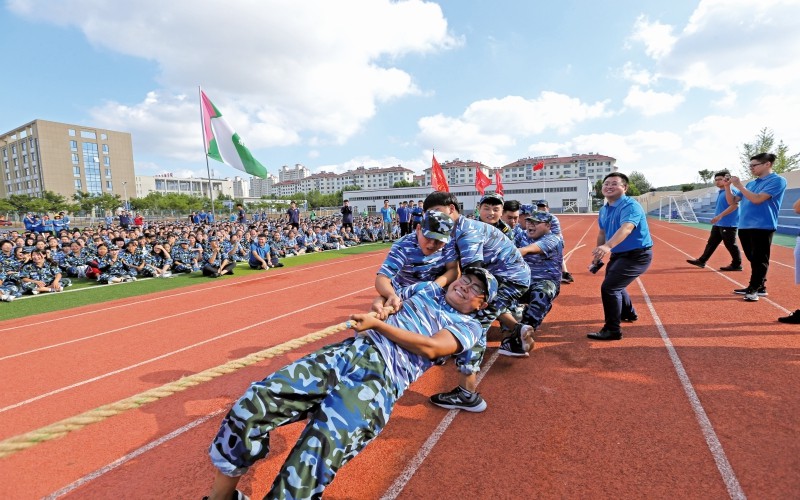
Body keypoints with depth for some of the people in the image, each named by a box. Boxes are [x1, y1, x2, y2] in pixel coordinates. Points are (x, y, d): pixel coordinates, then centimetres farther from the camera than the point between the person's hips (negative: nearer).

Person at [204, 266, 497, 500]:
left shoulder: (468, 325, 12)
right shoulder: (428, 288, 28)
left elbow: (430, 348, -5)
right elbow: (384, 299, 29)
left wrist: (377, 324, -6)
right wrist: (379, 308, 5)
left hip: (383, 376, -4)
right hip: (349, 350, 5)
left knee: (321, 447, -31)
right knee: (255, 401, -13)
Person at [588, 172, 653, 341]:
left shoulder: (630, 206, -23)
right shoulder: (604, 209, 4)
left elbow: (626, 228, -42)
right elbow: (602, 232, 16)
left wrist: (608, 246, -57)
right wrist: (598, 256, 14)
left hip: (637, 255, -10)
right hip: (618, 254, 10)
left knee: (609, 287, -19)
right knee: (614, 285, 28)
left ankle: (612, 330, -8)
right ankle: (628, 313, 55)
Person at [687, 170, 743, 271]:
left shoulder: (731, 190, -15)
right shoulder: (720, 192, 15)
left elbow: (734, 205, -25)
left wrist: (720, 216, -26)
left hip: (728, 224, -10)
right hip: (718, 224, 10)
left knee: (730, 245, -2)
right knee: (711, 243, 13)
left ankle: (737, 265, 8)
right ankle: (701, 261, 18)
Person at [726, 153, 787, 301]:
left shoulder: (777, 181, -7)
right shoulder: (751, 183, 16)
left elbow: (757, 199, -19)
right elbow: (732, 201, 18)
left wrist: (739, 186, -12)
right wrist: (728, 186, 4)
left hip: (762, 227, -8)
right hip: (744, 227, 8)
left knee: (759, 261, -3)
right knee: (754, 260, 14)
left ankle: (753, 289, -1)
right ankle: (759, 288, 22)